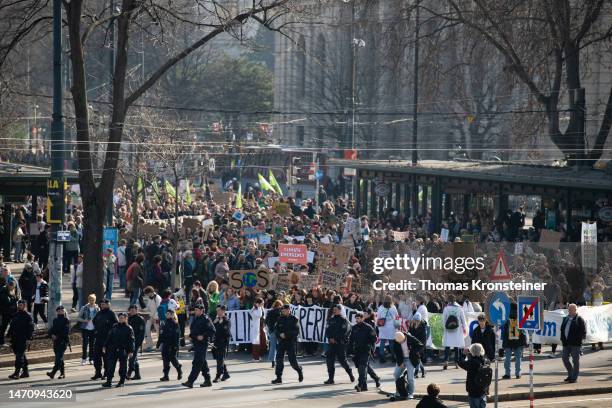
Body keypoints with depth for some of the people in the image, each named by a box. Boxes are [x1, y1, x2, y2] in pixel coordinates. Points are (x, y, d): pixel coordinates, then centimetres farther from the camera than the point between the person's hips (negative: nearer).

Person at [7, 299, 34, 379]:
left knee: (19, 355, -11)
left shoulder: (27, 316, -5)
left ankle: (17, 373, -14)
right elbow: (12, 326, 21)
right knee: (22, 355, 13)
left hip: (23, 339, -7)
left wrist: (28, 337, -16)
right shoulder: (16, 315, 15)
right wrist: (9, 334, 13)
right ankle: (25, 372, 21)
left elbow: (31, 328, -8)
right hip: (15, 339, 7)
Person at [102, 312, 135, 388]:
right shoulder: (114, 327, 11)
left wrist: (130, 351, -10)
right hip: (113, 350, 4)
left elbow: (131, 341, -4)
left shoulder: (129, 329, -2)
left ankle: (122, 381, 13)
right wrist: (105, 346, 11)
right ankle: (108, 381, 2)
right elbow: (109, 337, 15)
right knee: (110, 366, 0)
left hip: (123, 350, -4)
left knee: (123, 366, 4)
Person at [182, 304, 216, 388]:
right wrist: (191, 335, 12)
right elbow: (192, 328, 29)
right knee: (202, 363, 14)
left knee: (197, 363, -11)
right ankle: (207, 380, 21)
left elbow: (212, 331, -14)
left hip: (202, 344, -9)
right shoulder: (195, 319, 16)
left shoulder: (206, 319, -10)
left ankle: (190, 381, -16)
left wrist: (203, 336, -21)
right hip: (195, 343, 9)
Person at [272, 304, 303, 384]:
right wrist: (280, 335, -13)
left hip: (290, 342, -4)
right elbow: (276, 329, 8)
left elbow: (296, 331, -13)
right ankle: (279, 378, -2)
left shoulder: (294, 319, -5)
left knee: (292, 361, -1)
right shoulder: (280, 319, 7)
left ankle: (299, 371, 28)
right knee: (279, 359, -5)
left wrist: (286, 334, -20)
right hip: (281, 342, 4)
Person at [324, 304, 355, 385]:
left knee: (342, 360, 0)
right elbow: (328, 330, 12)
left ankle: (350, 373, 24)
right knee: (329, 360, -2)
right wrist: (330, 338, -6)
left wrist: (335, 339, -15)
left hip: (340, 343, -6)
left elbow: (343, 332, -12)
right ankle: (330, 378, 1)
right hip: (332, 343, 6)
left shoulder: (344, 320, -4)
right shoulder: (331, 320, 15)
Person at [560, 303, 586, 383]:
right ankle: (570, 375, 23)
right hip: (566, 343, 7)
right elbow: (562, 329, 21)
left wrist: (579, 340, -13)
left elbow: (583, 332, -8)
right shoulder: (565, 319, 16)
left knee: (575, 360, -1)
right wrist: (563, 339, 10)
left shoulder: (579, 320, -4)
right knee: (565, 358, 8)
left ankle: (574, 377, 6)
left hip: (575, 344, -7)